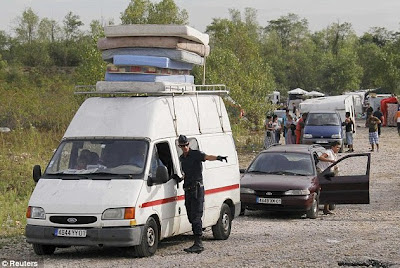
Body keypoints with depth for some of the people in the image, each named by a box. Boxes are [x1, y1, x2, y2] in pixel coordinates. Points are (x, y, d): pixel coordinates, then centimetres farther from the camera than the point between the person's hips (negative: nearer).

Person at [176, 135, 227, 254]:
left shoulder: (196, 154, -7)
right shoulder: (181, 158, 16)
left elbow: (207, 157, -26)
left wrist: (218, 158, -46)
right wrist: (178, 176, 4)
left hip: (197, 189, -8)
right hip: (187, 190, 8)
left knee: (196, 217, -13)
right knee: (191, 217, 8)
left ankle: (198, 243, -15)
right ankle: (198, 244, 14)